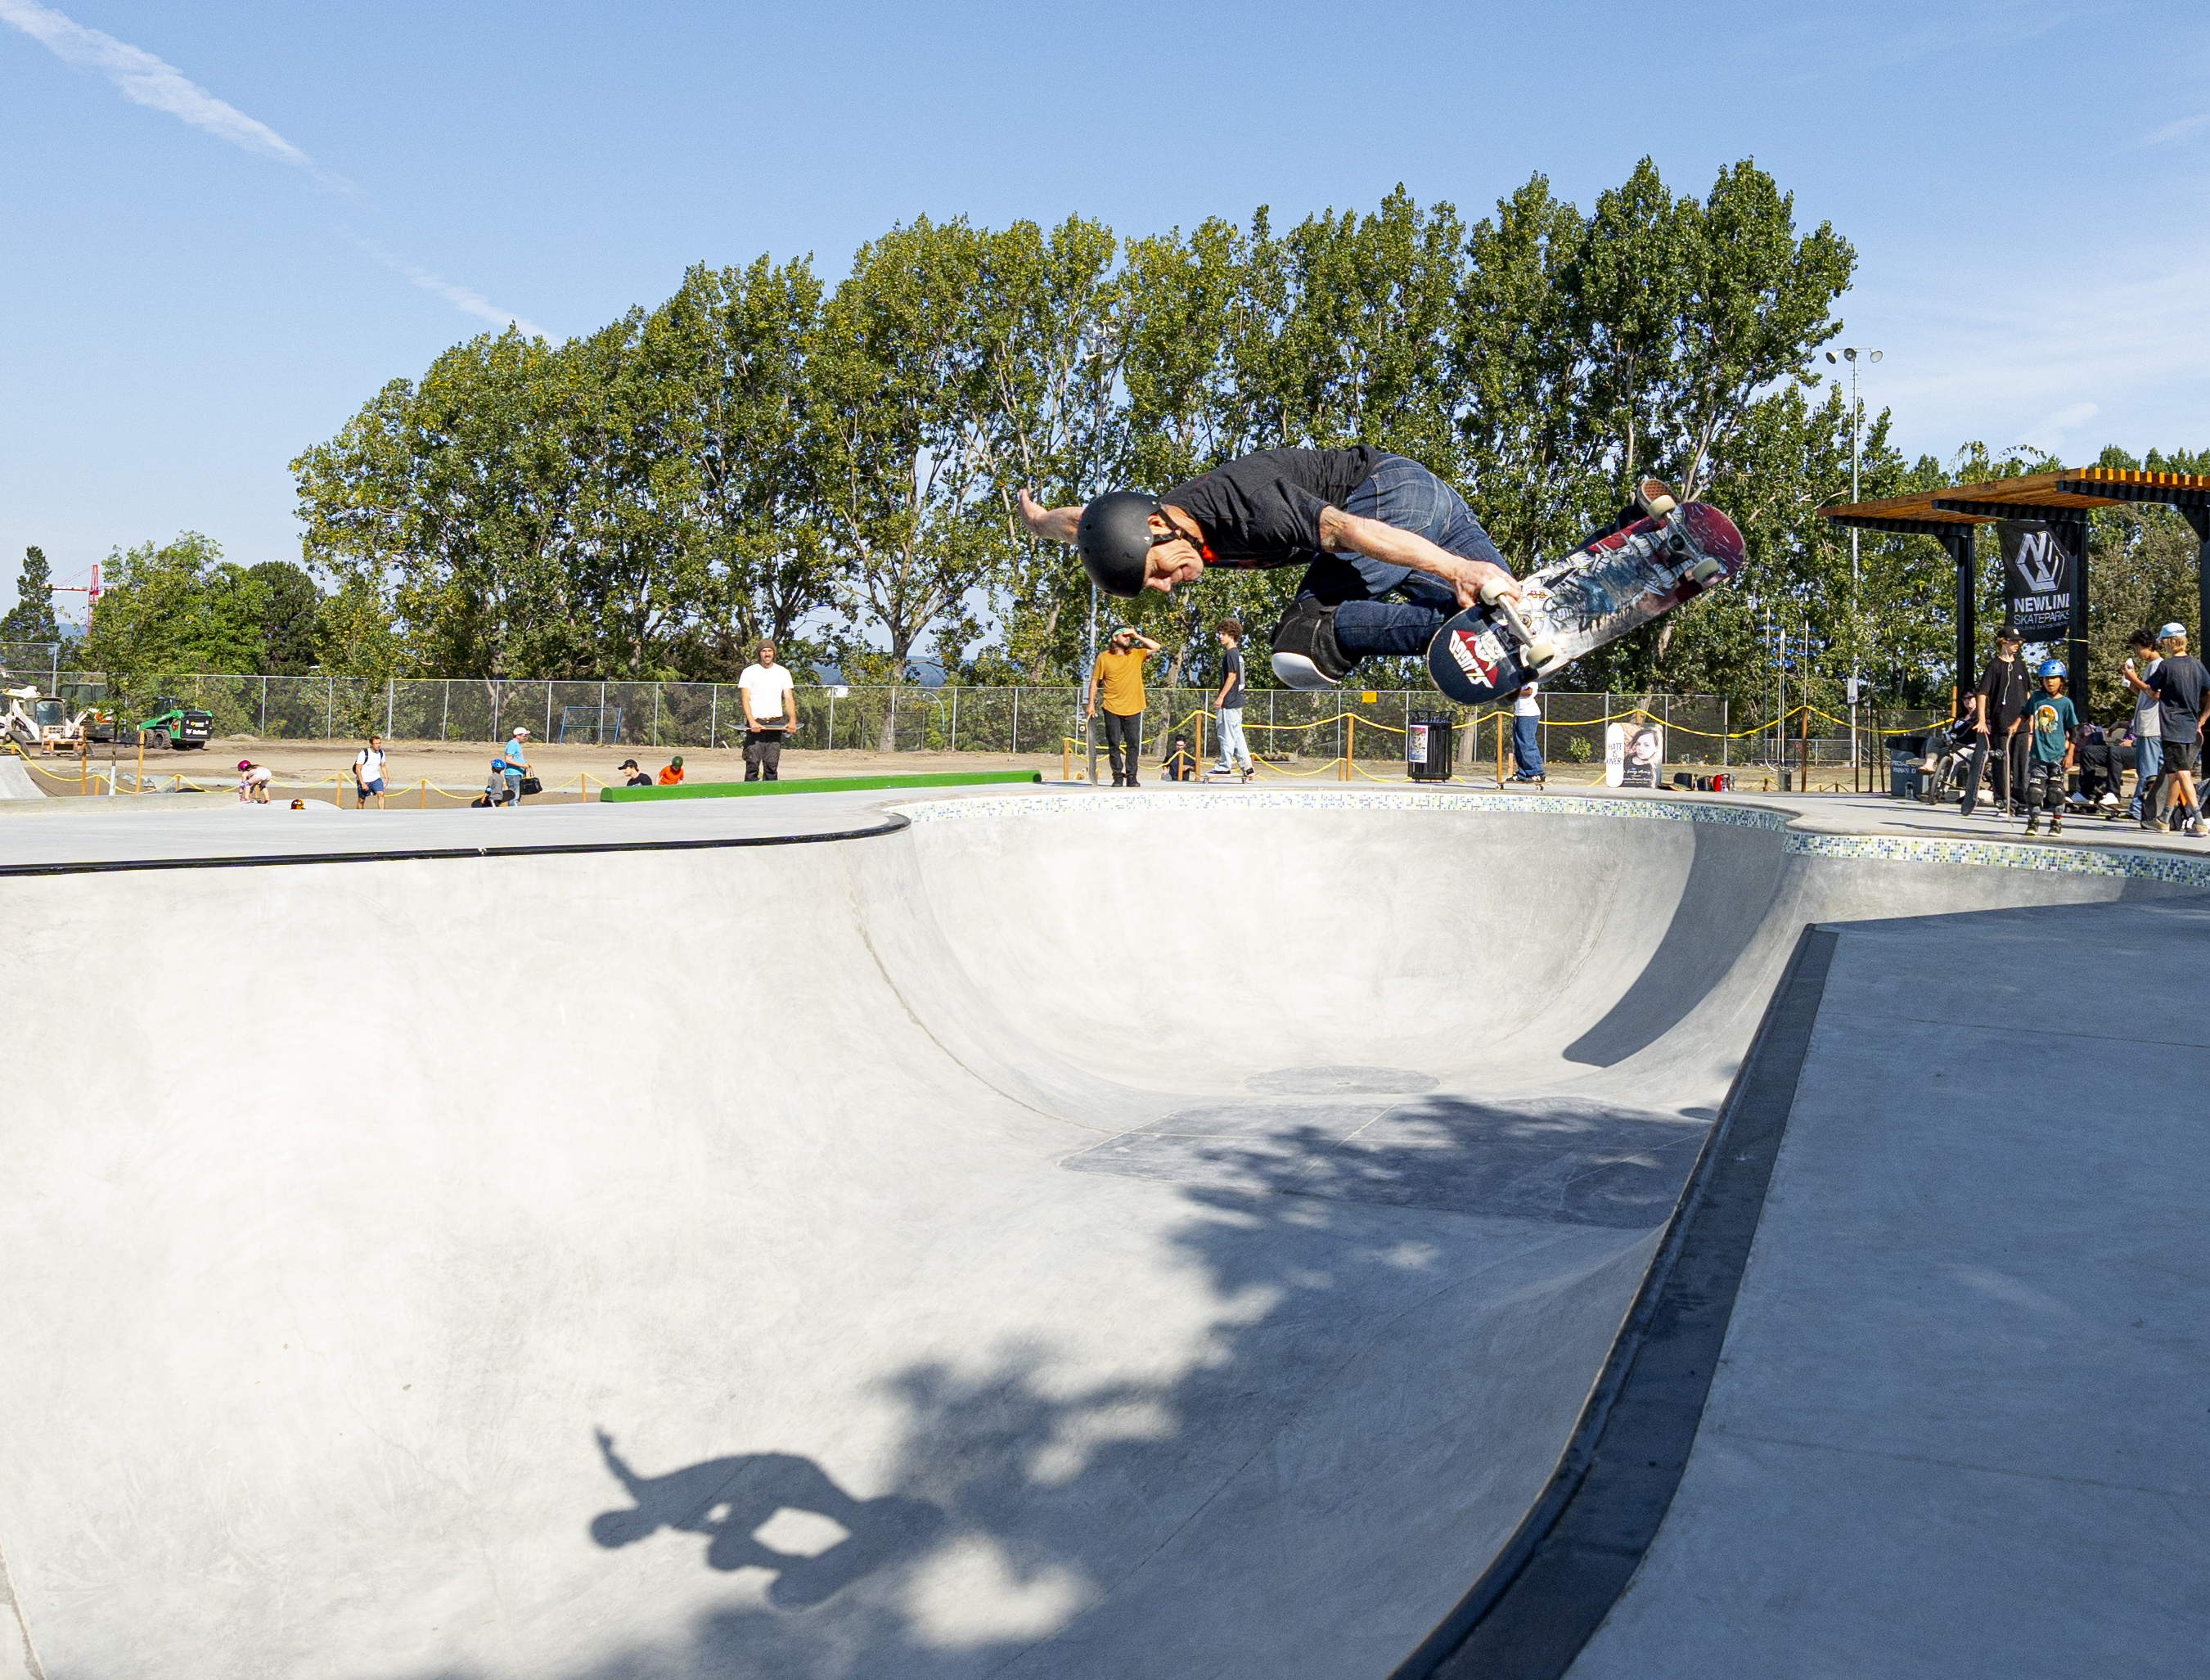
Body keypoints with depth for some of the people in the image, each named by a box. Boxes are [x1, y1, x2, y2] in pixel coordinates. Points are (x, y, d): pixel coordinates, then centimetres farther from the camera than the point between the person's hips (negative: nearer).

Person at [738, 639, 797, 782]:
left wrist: (792, 720, -10)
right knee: (753, 764, -7)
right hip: (756, 724, -2)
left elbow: (789, 699, 8)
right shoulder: (749, 672, 4)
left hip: (776, 724, 2)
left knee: (772, 766, 2)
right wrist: (752, 721, -19)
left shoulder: (783, 672, 12)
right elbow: (745, 699, -3)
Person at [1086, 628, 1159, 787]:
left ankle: (1131, 777, 5)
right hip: (1112, 708, -2)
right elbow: (1095, 681, 4)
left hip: (1133, 708, 2)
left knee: (1133, 744, 0)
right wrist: (1091, 703, -1)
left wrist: (1137, 636, -1)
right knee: (1114, 744, 1)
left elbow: (1156, 647, 4)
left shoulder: (1137, 654, 8)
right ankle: (1118, 777, 8)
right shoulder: (1104, 657, 1)